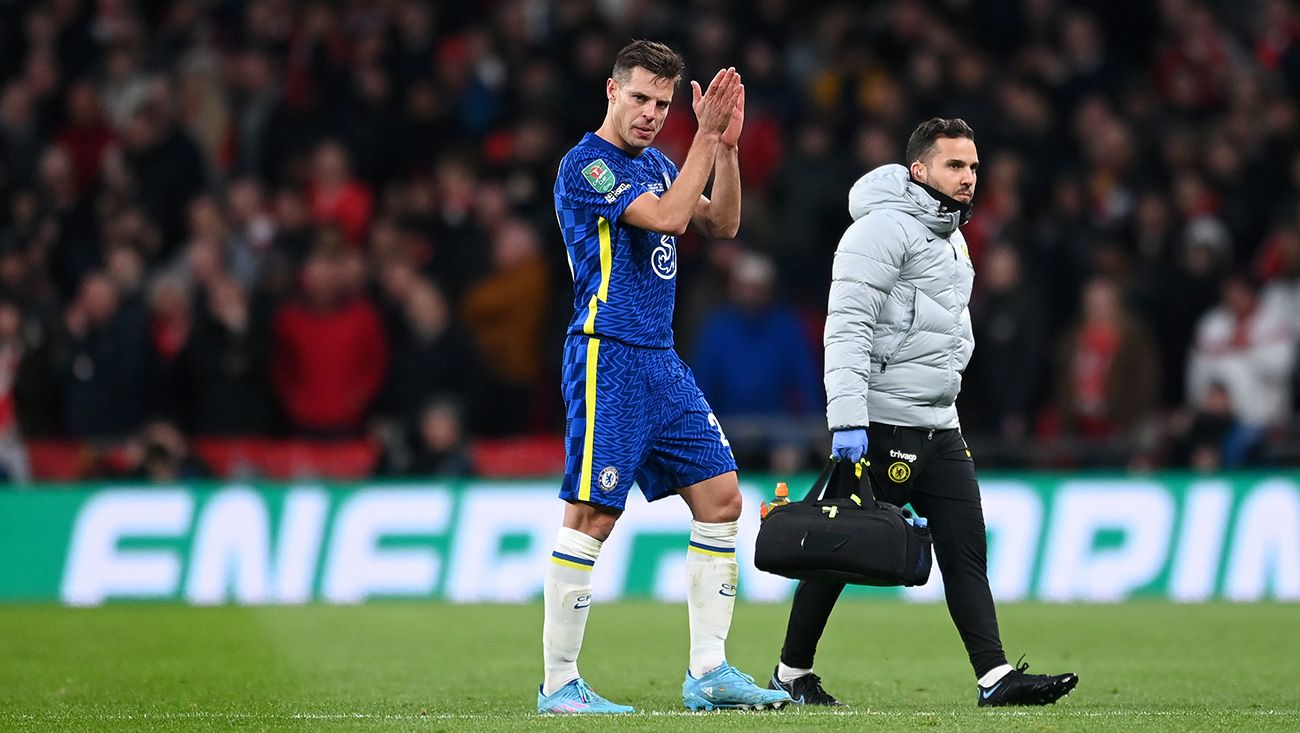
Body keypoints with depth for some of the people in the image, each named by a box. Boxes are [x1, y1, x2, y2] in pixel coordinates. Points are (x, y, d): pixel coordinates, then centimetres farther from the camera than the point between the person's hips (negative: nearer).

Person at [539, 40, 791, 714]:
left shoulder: (656, 164, 17)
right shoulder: (586, 165, -10)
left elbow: (720, 224, 14)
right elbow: (668, 216, -20)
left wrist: (726, 145, 2)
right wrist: (706, 136, -15)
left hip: (661, 363, 9)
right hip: (607, 358, -9)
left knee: (720, 498, 5)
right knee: (592, 515, -8)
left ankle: (708, 672, 8)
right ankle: (559, 685, -3)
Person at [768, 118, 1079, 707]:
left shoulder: (950, 237, 19)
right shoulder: (883, 229, -12)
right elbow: (847, 326, -20)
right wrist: (847, 419, -27)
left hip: (939, 427, 9)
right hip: (880, 426, -9)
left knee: (965, 549, -1)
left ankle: (994, 676, -6)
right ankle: (791, 672, 10)